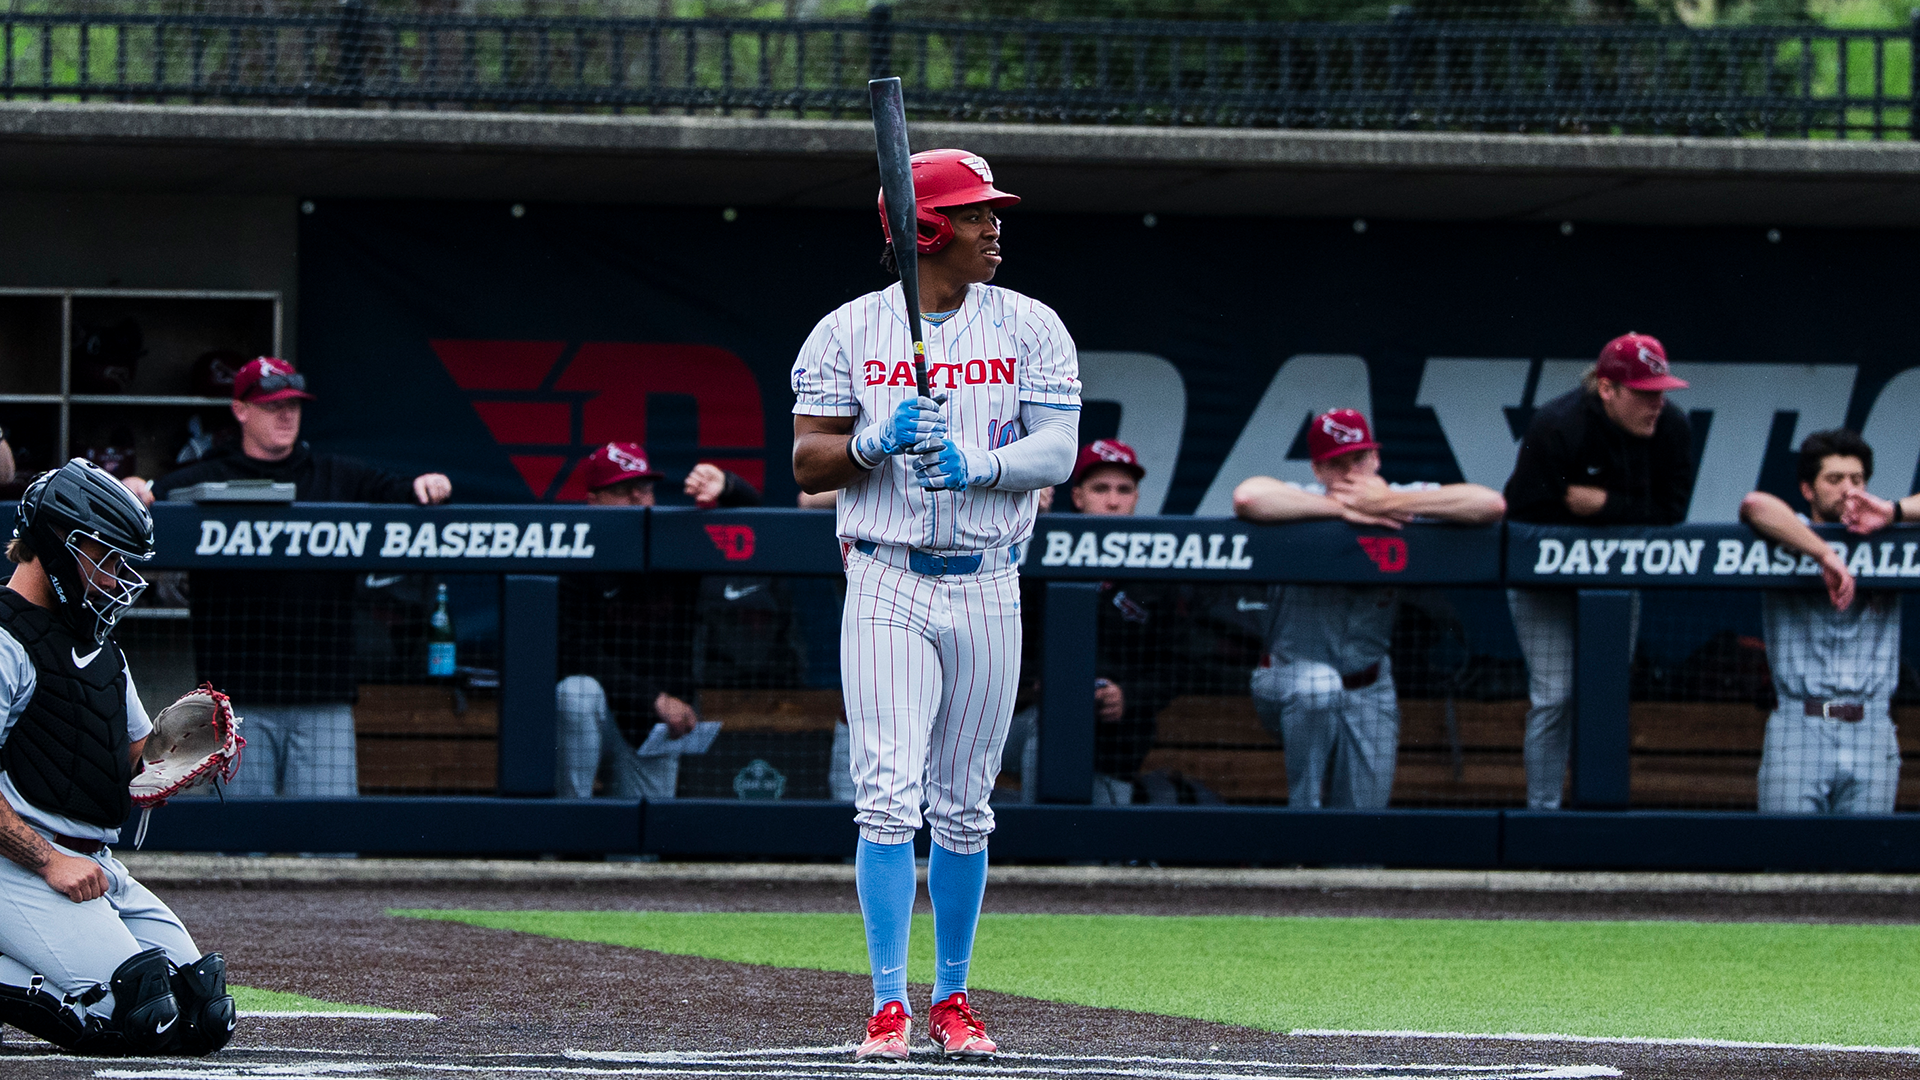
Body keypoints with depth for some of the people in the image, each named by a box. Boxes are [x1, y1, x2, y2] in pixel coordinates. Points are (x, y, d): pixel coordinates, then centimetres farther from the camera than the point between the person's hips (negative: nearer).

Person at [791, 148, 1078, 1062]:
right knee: (889, 798, -11)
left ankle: (952, 998, 17)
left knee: (963, 808, 7)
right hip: (887, 587, -2)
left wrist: (975, 466, -22)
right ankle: (890, 1004, -11)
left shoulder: (1029, 328, 5)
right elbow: (808, 464, 0)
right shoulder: (849, 333, 3)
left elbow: (1057, 453, -5)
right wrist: (877, 443, -19)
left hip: (987, 590, 2)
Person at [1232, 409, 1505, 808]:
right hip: (1294, 678, -3)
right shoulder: (1303, 501, -14)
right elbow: (1247, 497, -37)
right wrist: (1341, 509, -29)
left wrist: (1391, 503, -23)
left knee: (1363, 815, -3)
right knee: (1316, 684, -38)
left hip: (1371, 689, 3)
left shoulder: (1405, 499, -7)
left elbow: (1491, 505, -19)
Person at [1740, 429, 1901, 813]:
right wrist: (1826, 556, -21)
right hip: (1797, 730, -2)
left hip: (1872, 734, 2)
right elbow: (1755, 505, -15)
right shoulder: (1789, 541, 6)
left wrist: (1891, 512, -5)